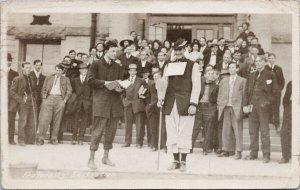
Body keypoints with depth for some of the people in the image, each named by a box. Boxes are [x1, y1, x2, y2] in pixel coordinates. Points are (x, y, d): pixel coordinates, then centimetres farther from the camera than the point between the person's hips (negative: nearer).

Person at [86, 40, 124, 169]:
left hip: (115, 102, 5)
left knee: (111, 131, 10)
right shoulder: (96, 65, 2)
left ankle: (106, 156, 23)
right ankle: (91, 159, 2)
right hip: (101, 102, -5)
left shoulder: (118, 67, 15)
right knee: (98, 130, -6)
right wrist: (105, 83, -14)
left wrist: (119, 88, -10)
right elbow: (90, 80, -6)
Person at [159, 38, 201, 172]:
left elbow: (196, 86, 0)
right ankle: (175, 161, 14)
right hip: (170, 104, 3)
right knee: (172, 134, 4)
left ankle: (183, 162, 8)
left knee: (185, 134, -1)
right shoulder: (169, 65, 16)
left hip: (185, 104, -3)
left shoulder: (193, 66, 5)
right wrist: (160, 98, -4)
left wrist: (193, 104, -10)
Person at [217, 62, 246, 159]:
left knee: (237, 130, -4)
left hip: (237, 107, -4)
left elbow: (244, 94, 2)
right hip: (226, 107, 4)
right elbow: (220, 94, 17)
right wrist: (219, 105, 6)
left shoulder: (242, 80, 7)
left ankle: (238, 152, -1)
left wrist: (243, 107, -5)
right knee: (226, 129, 5)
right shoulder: (224, 80, 18)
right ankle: (226, 150, 11)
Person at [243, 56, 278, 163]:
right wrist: (246, 105, 7)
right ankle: (253, 153, 14)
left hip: (263, 106, -5)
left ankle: (266, 155, 0)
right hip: (252, 106, 5)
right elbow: (247, 91, 16)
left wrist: (268, 102, -9)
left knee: (264, 131, -5)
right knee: (252, 131, 6)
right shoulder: (251, 76, 17)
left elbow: (275, 91, 1)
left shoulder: (270, 75, 3)